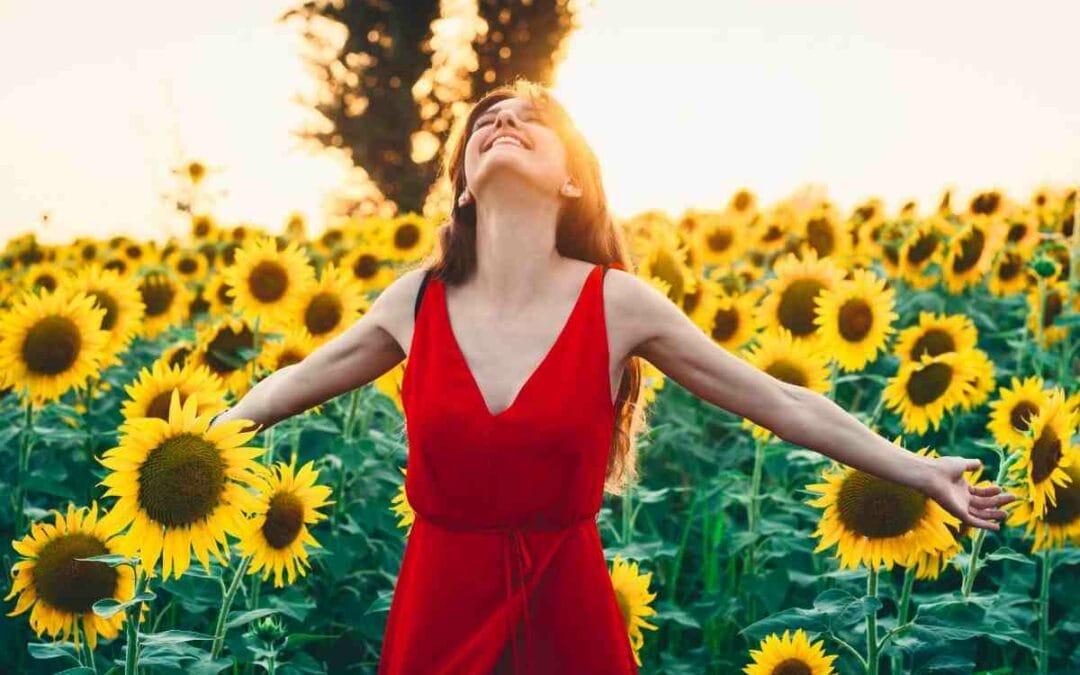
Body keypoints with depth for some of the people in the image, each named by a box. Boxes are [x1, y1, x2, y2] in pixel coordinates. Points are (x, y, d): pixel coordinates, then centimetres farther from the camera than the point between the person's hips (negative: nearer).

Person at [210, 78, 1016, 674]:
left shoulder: (619, 304, -9)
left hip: (567, 602, -1)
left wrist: (921, 471, -1)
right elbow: (296, 384, 13)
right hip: (441, 604, 2)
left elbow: (782, 403, -2)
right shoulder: (417, 299, -4)